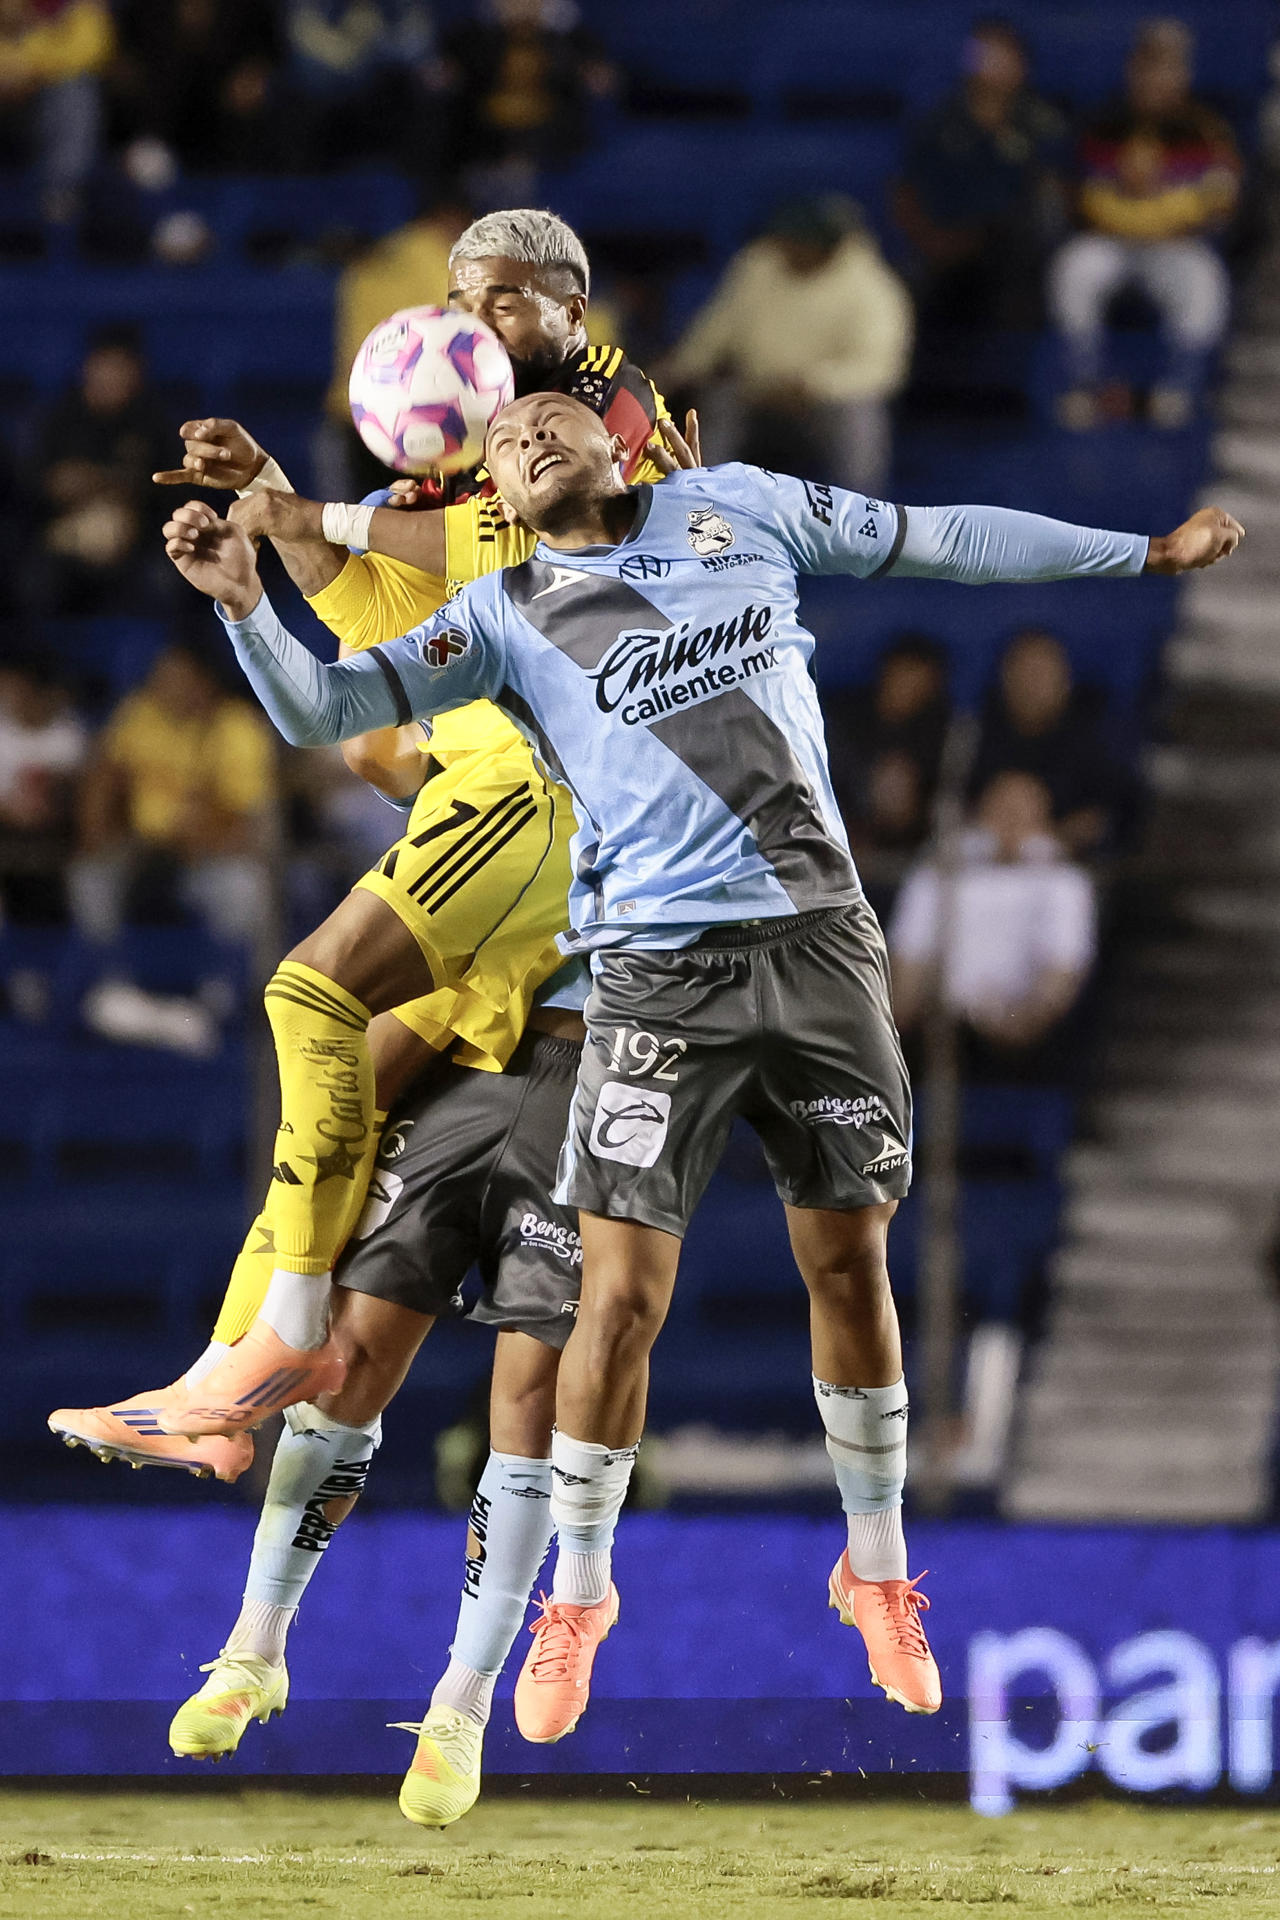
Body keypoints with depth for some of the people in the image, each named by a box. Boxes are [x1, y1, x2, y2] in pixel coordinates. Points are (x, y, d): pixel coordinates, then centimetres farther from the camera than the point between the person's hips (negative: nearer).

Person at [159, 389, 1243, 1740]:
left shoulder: (739, 509, 10)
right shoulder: (506, 616, 5)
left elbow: (941, 540, 17)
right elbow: (323, 710, 1)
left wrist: (1147, 553, 22)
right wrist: (244, 605, -18)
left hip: (819, 942, 2)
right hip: (657, 964, -2)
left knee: (850, 1268, 7)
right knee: (622, 1299, -5)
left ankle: (877, 1575, 24)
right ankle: (577, 1598, 13)